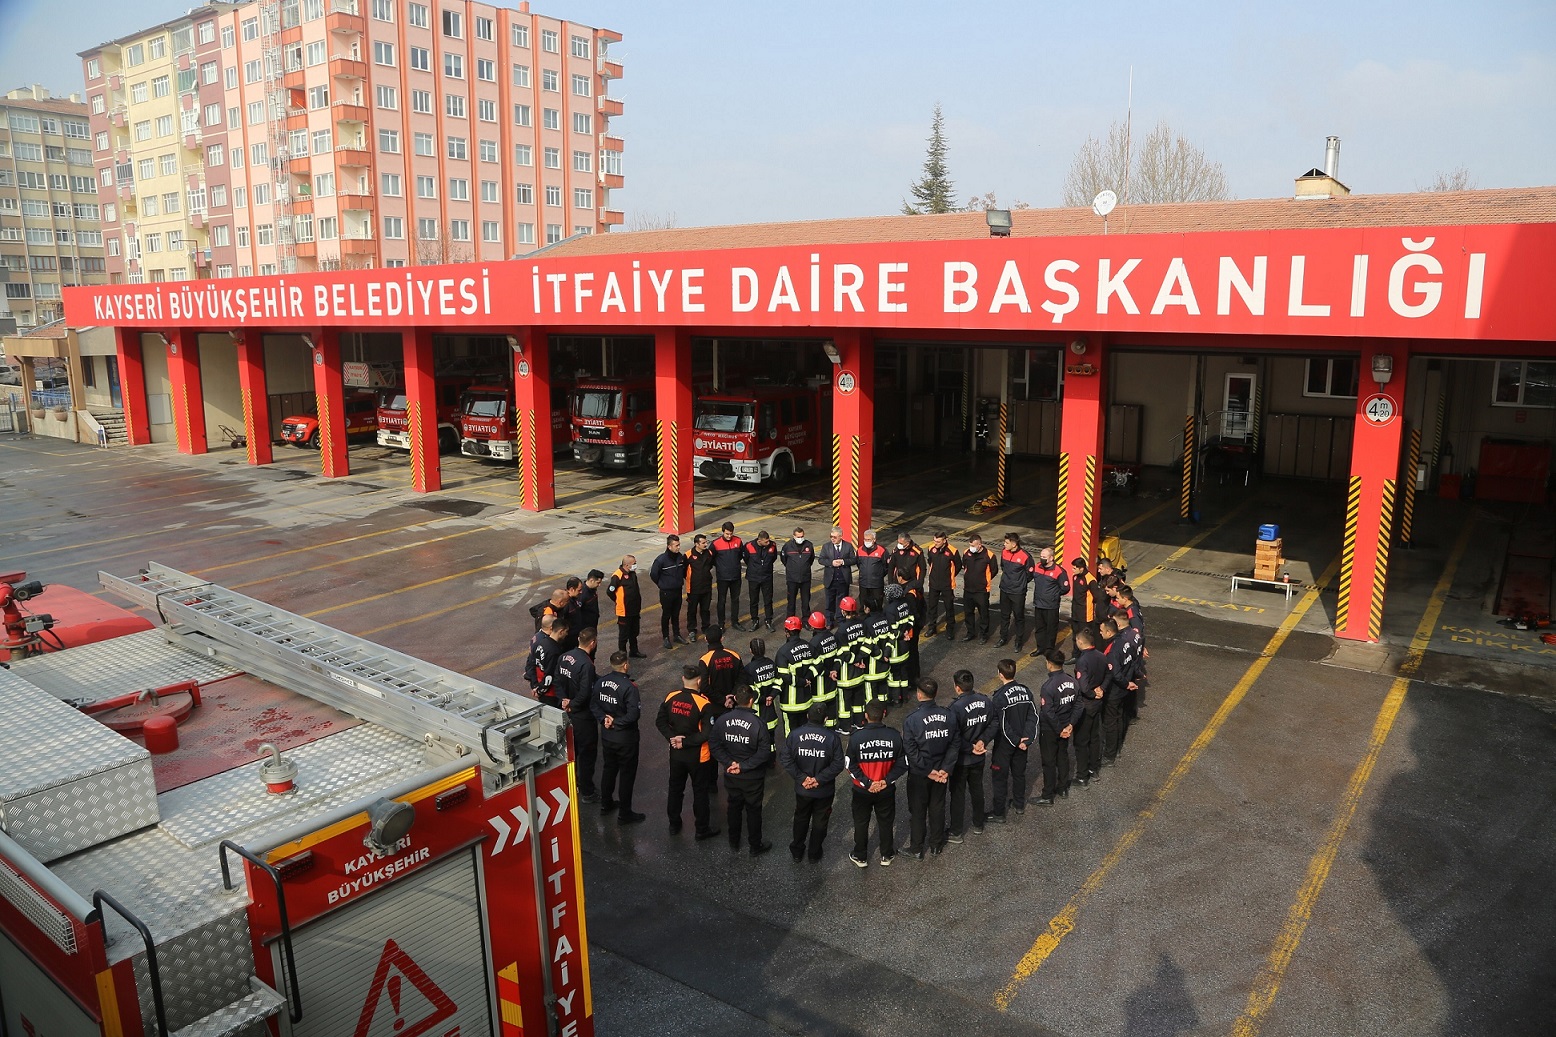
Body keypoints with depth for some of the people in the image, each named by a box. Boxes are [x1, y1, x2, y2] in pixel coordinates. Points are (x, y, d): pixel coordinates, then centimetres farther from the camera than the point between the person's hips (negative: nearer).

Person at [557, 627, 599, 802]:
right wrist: (572, 705, -13)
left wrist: (565, 700, -5)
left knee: (571, 750, 23)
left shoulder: (564, 657, -2)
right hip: (584, 716, -8)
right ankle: (587, 792, 18)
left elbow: (558, 682, 3)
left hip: (568, 713, 8)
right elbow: (585, 694, -29)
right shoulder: (586, 664, -27)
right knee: (587, 754, 8)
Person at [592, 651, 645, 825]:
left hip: (606, 735, 6)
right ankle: (624, 813, 17)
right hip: (625, 737, -6)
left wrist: (604, 718, -7)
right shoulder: (629, 687, -25)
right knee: (627, 774, 8)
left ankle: (606, 804, 40)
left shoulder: (600, 682, -5)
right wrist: (616, 722, -16)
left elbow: (594, 705, 3)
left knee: (609, 768, 25)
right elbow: (634, 714, -28)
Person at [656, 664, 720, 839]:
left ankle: (674, 825, 36)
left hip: (676, 754, 4)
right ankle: (702, 829, 25)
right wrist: (686, 742, -17)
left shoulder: (670, 698, -9)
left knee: (675, 789, 22)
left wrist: (672, 737, -9)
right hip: (697, 756, -4)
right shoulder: (704, 704, -23)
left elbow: (660, 721, -2)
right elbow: (707, 733, -24)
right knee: (700, 792, 13)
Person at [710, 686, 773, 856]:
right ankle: (755, 846, 29)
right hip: (752, 778, -3)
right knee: (753, 810, 14)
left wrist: (729, 763, -11)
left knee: (734, 807, 23)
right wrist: (744, 766, -18)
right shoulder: (758, 723, -23)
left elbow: (716, 747, -8)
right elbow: (764, 753, -23)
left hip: (731, 776, 3)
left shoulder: (721, 721, -11)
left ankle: (734, 842, 39)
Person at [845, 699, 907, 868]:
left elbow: (851, 766, -16)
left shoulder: (856, 737, -20)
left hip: (862, 791, -1)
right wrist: (887, 781, -11)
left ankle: (860, 857, 33)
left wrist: (867, 783, -13)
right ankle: (886, 855, 38)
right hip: (886, 791, 1)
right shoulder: (894, 736, -15)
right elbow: (903, 764, -10)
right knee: (886, 822, 22)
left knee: (861, 823, 19)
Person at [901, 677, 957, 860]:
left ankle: (916, 850, 27)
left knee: (917, 811, 13)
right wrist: (945, 769, -8)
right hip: (941, 771, 3)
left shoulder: (912, 720, -23)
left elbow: (911, 751, -20)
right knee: (937, 808, 20)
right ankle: (936, 846, 35)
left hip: (918, 775, -3)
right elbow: (955, 744, -8)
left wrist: (927, 771, -12)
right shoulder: (948, 715, -11)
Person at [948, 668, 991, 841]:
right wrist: (982, 741, -9)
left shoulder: (956, 707, -27)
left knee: (957, 794, 10)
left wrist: (970, 748, -14)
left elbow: (954, 737, -25)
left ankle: (956, 832, 21)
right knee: (977, 789, 23)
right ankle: (978, 825, 39)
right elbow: (992, 725, -2)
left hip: (961, 759, -5)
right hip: (979, 757, 5)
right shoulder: (985, 701, -9)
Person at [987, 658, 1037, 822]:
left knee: (999, 777, 6)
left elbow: (1002, 725, -22)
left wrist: (1016, 740, -11)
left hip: (1004, 743, -6)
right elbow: (1033, 717, -5)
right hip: (1022, 740, 6)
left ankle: (998, 813, 13)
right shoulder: (1026, 691, -7)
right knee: (1019, 772, 23)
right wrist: (1026, 739, -8)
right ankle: (1019, 804, 39)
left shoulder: (999, 697, -25)